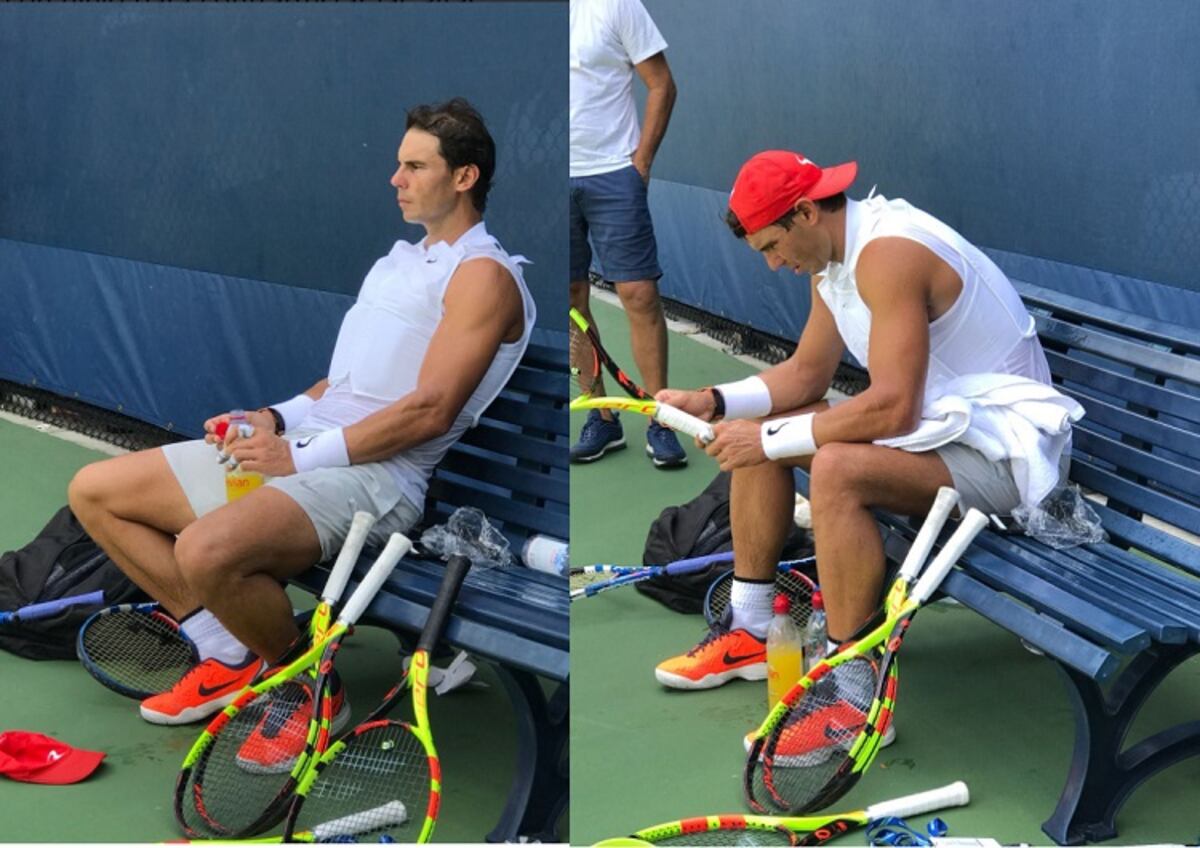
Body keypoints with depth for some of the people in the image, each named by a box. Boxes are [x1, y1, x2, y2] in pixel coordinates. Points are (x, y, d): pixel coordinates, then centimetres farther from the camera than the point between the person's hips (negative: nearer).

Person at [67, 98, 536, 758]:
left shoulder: (483, 275, -6)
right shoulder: (399, 260, 23)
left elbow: (429, 410, -17)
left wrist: (301, 458, -16)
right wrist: (276, 419, 5)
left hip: (374, 474, -10)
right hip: (299, 447, 10)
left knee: (207, 550, -36)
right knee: (94, 492, 5)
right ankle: (234, 658, 6)